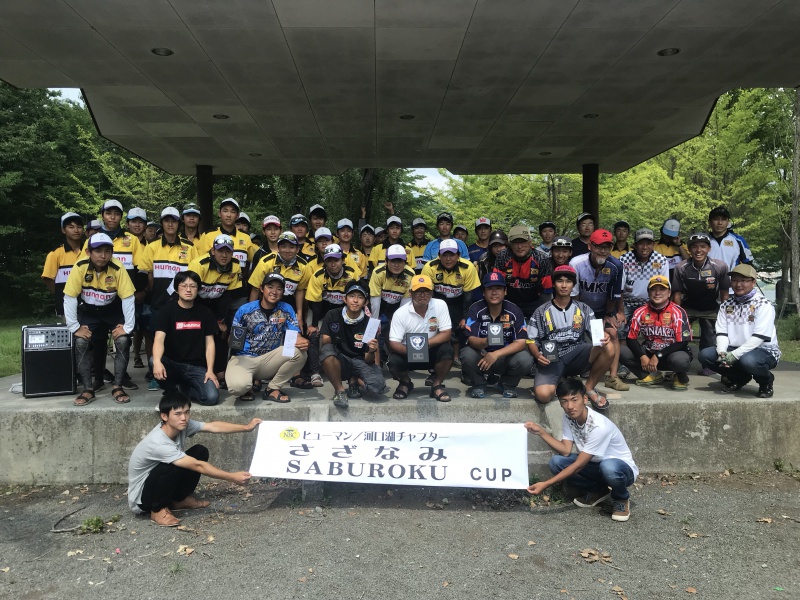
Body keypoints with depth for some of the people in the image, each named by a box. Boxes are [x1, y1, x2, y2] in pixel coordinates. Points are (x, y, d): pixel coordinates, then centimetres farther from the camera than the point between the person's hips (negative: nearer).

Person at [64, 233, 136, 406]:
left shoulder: (118, 268, -25)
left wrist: (127, 326, -23)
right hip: (88, 312, 1)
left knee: (123, 341, -21)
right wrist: (75, 327, -18)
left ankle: (117, 387, -8)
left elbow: (128, 298, -21)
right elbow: (69, 298, -18)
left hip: (113, 311, -1)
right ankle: (88, 389, -6)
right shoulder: (80, 267, -23)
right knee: (80, 343, -19)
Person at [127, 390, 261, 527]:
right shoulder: (159, 444, -35)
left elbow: (213, 426, -4)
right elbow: (198, 466, -34)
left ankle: (180, 500, 11)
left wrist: (247, 427, -6)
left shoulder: (180, 425, -13)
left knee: (200, 451, -5)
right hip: (141, 499, -8)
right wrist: (232, 477, -33)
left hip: (161, 481, 8)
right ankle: (158, 510, -10)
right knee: (173, 467, -34)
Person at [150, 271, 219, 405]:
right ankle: (170, 392, -4)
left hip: (197, 366, 1)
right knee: (154, 362, -35)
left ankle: (184, 388, 8)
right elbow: (159, 339, -16)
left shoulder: (205, 312, 5)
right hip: (172, 364, -1)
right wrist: (157, 362, -36)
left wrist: (210, 370, -9)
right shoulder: (166, 310, -2)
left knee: (212, 397, -25)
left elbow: (209, 343, 4)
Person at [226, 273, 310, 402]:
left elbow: (296, 336, -5)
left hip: (269, 360, 3)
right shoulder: (245, 310, -2)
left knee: (300, 352, -25)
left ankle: (273, 388, -4)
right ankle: (247, 386, 6)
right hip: (244, 358, -2)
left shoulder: (286, 310, 3)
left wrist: (303, 342, -29)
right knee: (238, 386, -35)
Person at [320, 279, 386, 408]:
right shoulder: (333, 315, -7)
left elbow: (368, 360, -7)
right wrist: (326, 340, -28)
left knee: (378, 386, -29)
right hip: (340, 361, 0)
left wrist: (372, 352, -29)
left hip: (360, 361, 1)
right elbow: (324, 343, -6)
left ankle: (353, 380, 8)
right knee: (327, 350, -34)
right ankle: (339, 390, -14)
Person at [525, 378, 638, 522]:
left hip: (622, 467, -6)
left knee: (608, 467, -41)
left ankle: (621, 499, -5)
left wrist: (546, 484, -32)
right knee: (556, 462, -17)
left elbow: (578, 465, -30)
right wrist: (541, 432, -23)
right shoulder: (568, 418, -10)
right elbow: (565, 451, -12)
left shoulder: (599, 426, -32)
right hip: (595, 465, 6)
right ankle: (597, 491, 7)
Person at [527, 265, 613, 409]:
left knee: (608, 348, -25)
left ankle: (589, 388, -4)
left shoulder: (583, 309, 11)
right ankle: (561, 385, 7)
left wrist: (603, 337, -20)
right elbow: (531, 340, 5)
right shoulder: (541, 312, 5)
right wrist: (538, 356, -15)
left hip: (576, 357, 3)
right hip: (551, 360, -2)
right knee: (543, 395, -31)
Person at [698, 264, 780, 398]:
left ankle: (766, 382, -1)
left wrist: (734, 355, -26)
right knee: (705, 355, -18)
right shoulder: (726, 305, 7)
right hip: (733, 350, 5)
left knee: (748, 360, -39)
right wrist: (722, 352, -20)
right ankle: (739, 378, 8)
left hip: (763, 350, -5)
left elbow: (759, 337, -19)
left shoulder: (763, 305, -9)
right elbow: (722, 333, 0)